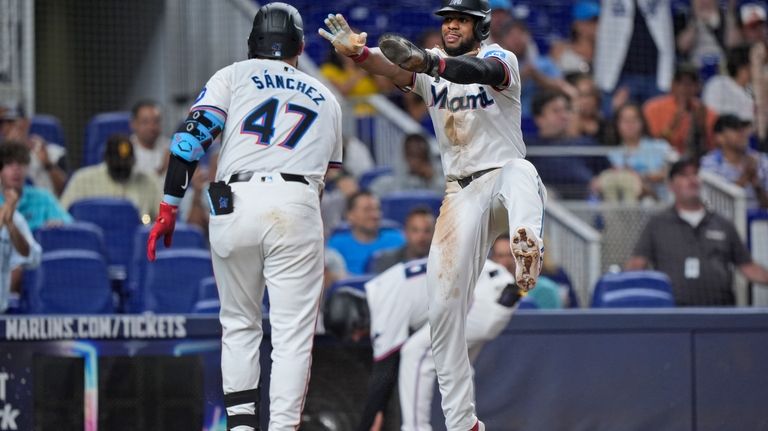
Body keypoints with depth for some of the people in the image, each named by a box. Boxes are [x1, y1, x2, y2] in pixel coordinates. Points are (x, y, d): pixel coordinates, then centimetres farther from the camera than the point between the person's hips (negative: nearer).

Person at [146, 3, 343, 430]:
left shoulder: (234, 76, 15)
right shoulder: (325, 98, 24)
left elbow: (193, 135, 2)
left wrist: (168, 207, 1)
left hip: (234, 203, 0)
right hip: (298, 207, 0)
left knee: (238, 324, 16)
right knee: (293, 333, 0)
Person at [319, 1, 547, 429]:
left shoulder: (501, 59, -4)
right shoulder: (429, 65, 9)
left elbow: (480, 71, -29)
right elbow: (393, 68, -13)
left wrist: (428, 62, -49)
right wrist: (358, 52, -37)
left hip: (502, 175, -4)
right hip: (461, 194, 5)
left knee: (519, 174, -41)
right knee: (445, 307, -3)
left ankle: (527, 249, -74)